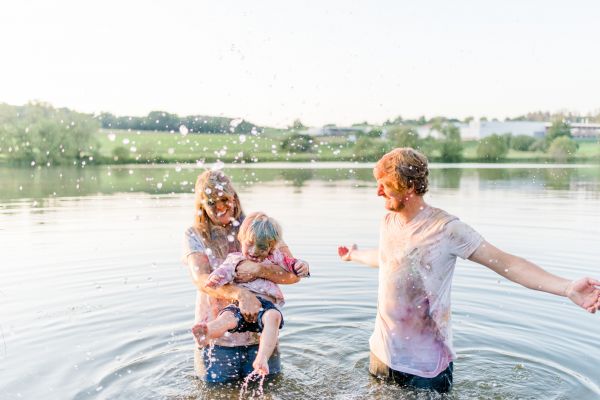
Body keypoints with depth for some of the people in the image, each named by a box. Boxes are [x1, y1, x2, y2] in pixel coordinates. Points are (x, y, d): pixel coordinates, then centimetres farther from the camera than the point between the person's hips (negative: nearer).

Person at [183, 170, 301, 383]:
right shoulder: (194, 236, -3)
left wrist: (259, 270, -27)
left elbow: (293, 274, -9)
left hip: (260, 333, 1)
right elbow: (201, 279, -20)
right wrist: (241, 294, -36)